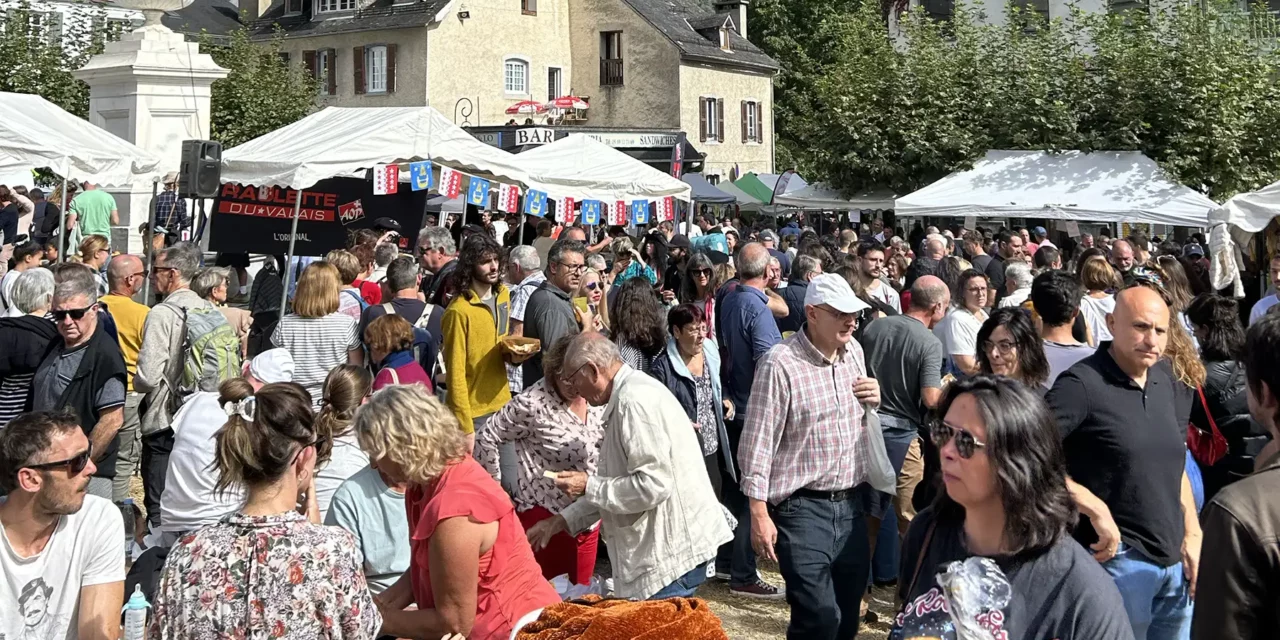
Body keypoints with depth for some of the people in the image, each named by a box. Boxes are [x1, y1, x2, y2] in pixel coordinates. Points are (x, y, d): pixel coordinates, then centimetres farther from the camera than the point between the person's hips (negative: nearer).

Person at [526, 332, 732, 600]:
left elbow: (653, 485, -25)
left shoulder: (635, 400, -18)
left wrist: (589, 486, -13)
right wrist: (563, 520, 17)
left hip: (674, 551, -11)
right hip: (670, 547, 11)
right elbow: (617, 481, 21)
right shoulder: (627, 396, 15)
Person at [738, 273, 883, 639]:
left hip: (853, 503, 7)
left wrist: (875, 399, 1)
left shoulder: (854, 351, 8)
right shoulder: (781, 363, -14)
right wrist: (759, 513, -16)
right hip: (803, 508, -7)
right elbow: (758, 443, -14)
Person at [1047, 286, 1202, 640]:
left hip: (1175, 558, 7)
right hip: (1119, 558, -7)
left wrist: (1192, 535, 8)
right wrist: (1097, 511, -22)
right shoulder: (1083, 384, -15)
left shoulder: (1164, 377, 7)